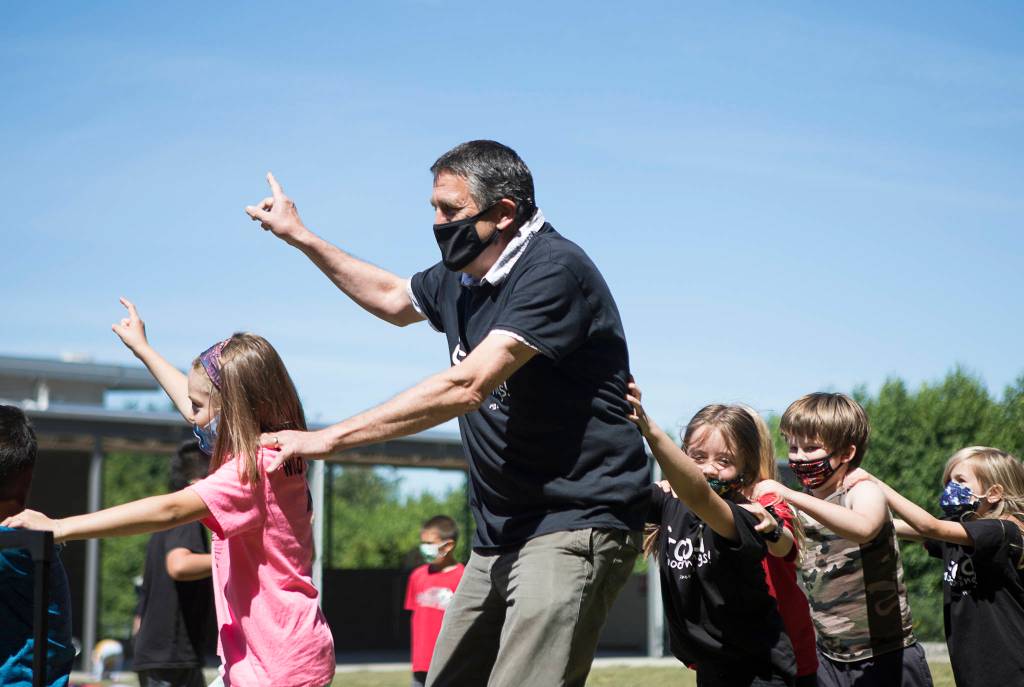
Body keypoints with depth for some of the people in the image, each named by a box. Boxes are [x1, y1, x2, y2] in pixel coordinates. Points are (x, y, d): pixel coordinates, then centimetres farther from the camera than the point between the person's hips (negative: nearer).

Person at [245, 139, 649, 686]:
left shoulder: (554, 271, -17)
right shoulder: (459, 279, 12)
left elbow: (466, 386, -25)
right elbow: (395, 300, 35)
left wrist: (329, 439, -23)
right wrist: (299, 236, 30)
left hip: (574, 527, -9)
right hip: (499, 537, 9)